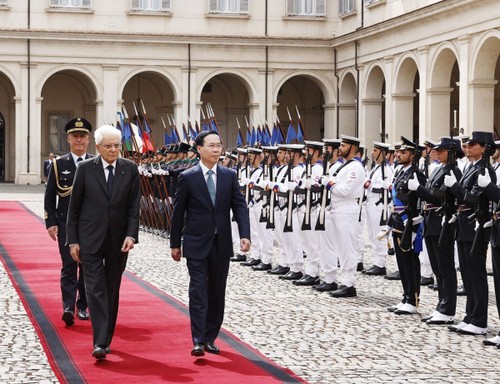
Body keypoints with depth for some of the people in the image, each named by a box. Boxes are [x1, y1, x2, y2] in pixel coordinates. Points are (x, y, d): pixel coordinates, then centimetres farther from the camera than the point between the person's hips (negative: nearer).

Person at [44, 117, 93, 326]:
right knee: (69, 266, -9)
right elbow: (49, 196, 4)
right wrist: (50, 222, -4)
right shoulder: (58, 164, 3)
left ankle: (82, 306, 19)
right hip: (66, 223, -2)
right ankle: (68, 308, -14)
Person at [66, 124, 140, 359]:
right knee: (95, 289, -9)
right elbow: (74, 207, 2)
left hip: (118, 240, 2)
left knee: (112, 291, 9)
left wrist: (131, 235, -11)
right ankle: (100, 342, -13)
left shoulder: (130, 169, 2)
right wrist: (73, 240, -2)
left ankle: (107, 338, 20)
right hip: (90, 239, -2)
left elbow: (133, 206, 2)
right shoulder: (85, 169, -2)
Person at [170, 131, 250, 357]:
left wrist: (245, 234, -13)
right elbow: (178, 212, 1)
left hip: (221, 244, 3)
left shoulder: (229, 176, 4)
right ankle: (198, 341, -7)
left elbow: (239, 206, 0)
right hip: (197, 244, -3)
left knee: (217, 293, 8)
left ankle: (210, 338, 17)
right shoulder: (187, 178, -3)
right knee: (198, 292, -7)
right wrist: (175, 243, 2)